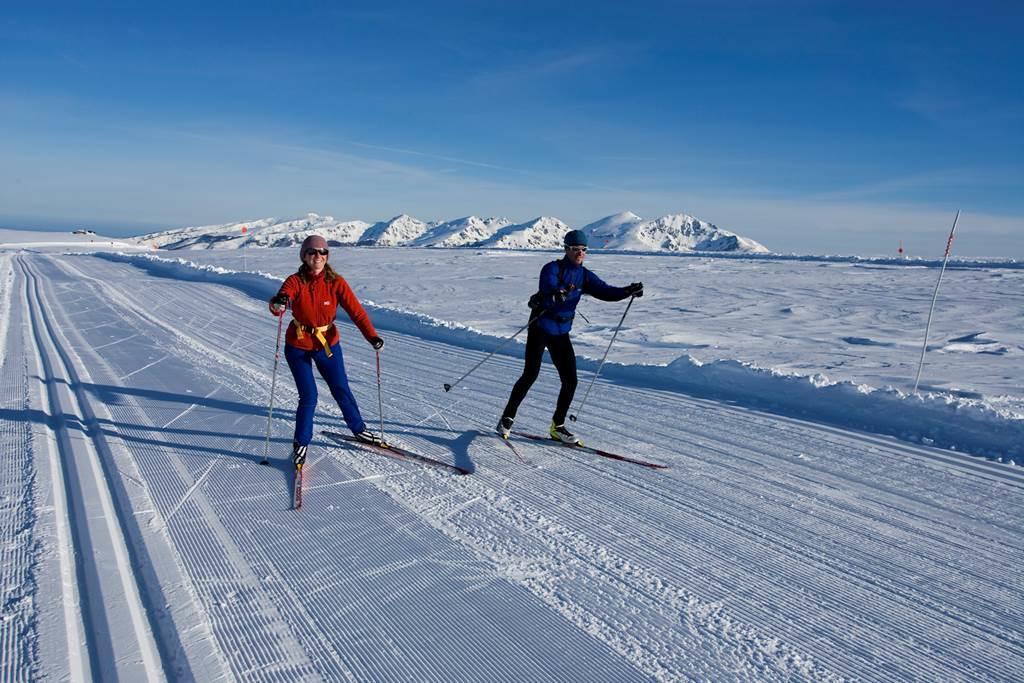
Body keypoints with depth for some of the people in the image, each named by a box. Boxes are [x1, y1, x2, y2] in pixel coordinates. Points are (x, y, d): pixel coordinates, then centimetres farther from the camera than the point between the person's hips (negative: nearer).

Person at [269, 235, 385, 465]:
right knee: (308, 396, -5)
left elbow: (355, 310, -18)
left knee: (341, 390, 10)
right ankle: (301, 442, 16)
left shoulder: (336, 282, -12)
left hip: (328, 344, 2)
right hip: (298, 347, -2)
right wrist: (279, 302, -60)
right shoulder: (296, 281, -16)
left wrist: (372, 336, -31)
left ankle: (358, 429, 32)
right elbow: (283, 295, -35)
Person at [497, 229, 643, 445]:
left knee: (570, 380, 0)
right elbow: (547, 288, -29)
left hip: (561, 332, 5)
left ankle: (557, 426, 16)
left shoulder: (584, 276, 6)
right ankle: (507, 418, 9)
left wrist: (628, 291, -20)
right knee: (531, 374, -9)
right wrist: (559, 293, -51)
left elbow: (605, 291, -3)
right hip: (540, 328, -5)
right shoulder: (552, 268, -9)